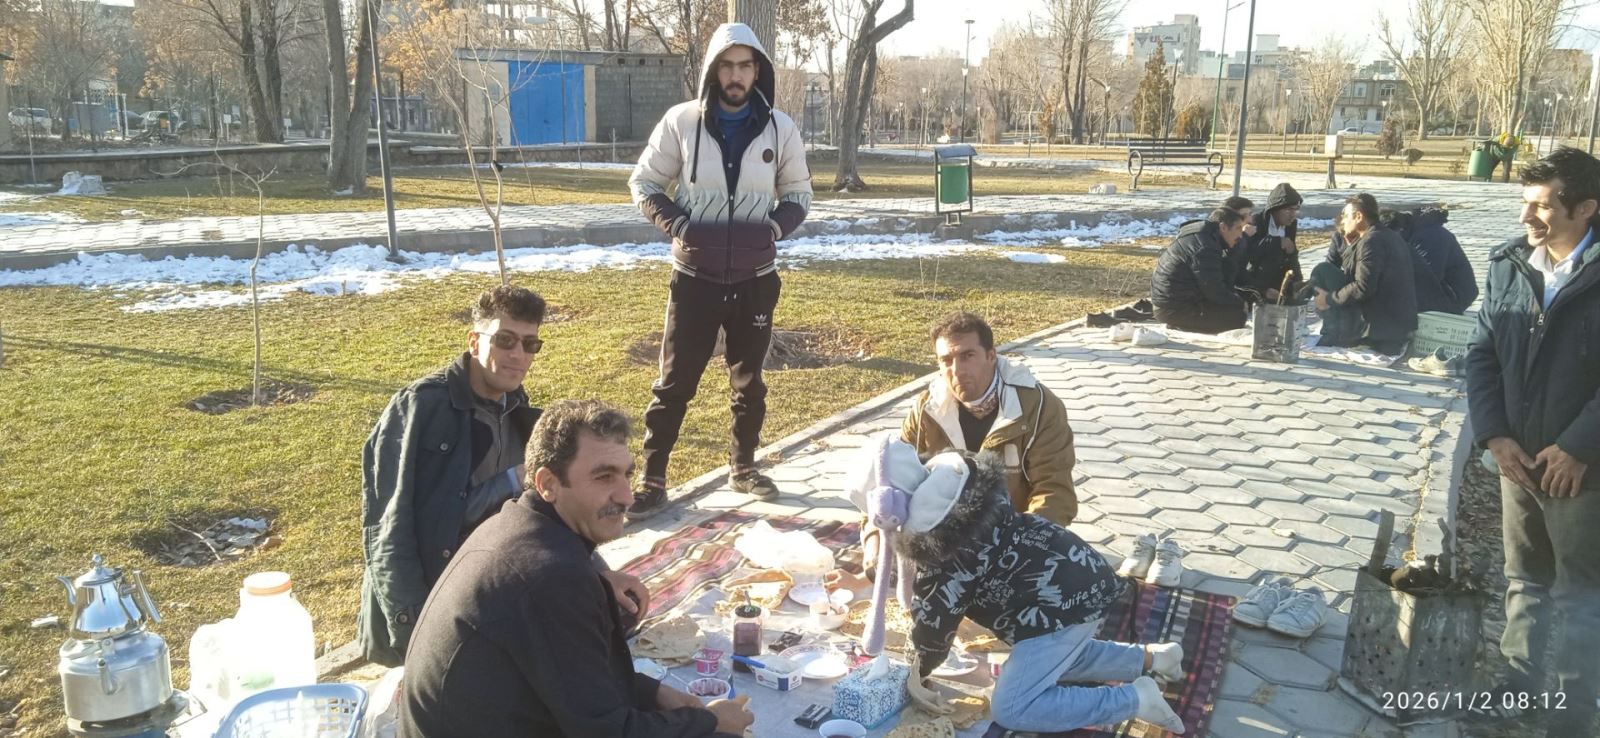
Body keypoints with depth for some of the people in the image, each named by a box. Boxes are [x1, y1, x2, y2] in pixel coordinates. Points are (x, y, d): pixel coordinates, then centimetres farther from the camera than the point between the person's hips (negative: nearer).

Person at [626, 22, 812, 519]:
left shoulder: (780, 128, -2)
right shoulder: (681, 121, -6)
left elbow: (798, 193, 9)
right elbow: (643, 183, 3)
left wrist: (777, 226, -12)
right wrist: (677, 224, -14)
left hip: (755, 279, 2)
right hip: (695, 277, -2)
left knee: (748, 380, 15)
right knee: (675, 383, 2)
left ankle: (743, 467, 33)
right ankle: (652, 481, 11)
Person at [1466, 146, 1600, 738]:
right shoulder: (1508, 266, 1)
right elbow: (1482, 355, 3)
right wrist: (1496, 435, -7)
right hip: (1518, 459, 5)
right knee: (1524, 580, 19)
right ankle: (1519, 680, 36)